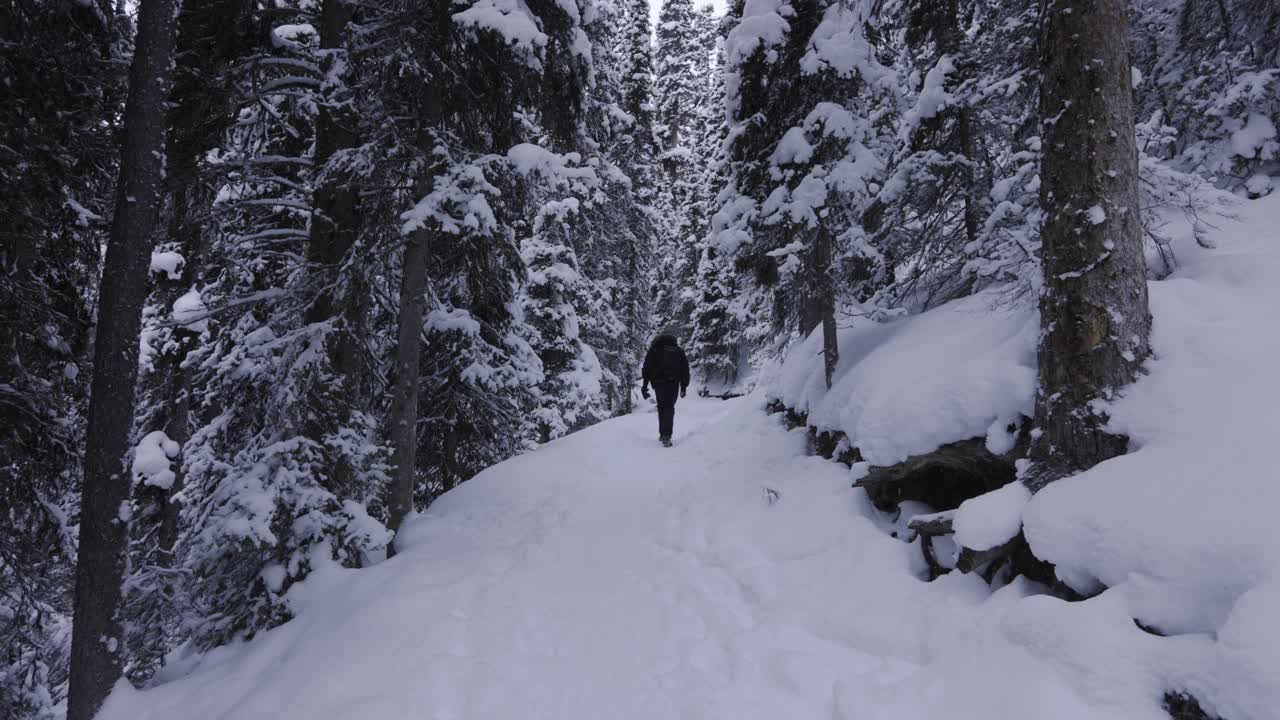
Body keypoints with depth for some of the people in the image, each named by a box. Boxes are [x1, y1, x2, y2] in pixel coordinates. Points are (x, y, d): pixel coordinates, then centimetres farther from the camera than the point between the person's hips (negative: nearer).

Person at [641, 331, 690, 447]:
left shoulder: (654, 349, 11)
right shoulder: (678, 350, 15)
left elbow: (647, 368, 4)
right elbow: (685, 369, 12)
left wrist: (644, 386, 6)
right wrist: (684, 386, 14)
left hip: (658, 382, 0)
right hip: (673, 382, 0)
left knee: (661, 407, 15)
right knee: (669, 408, -1)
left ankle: (663, 434, 15)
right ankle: (666, 435, -16)